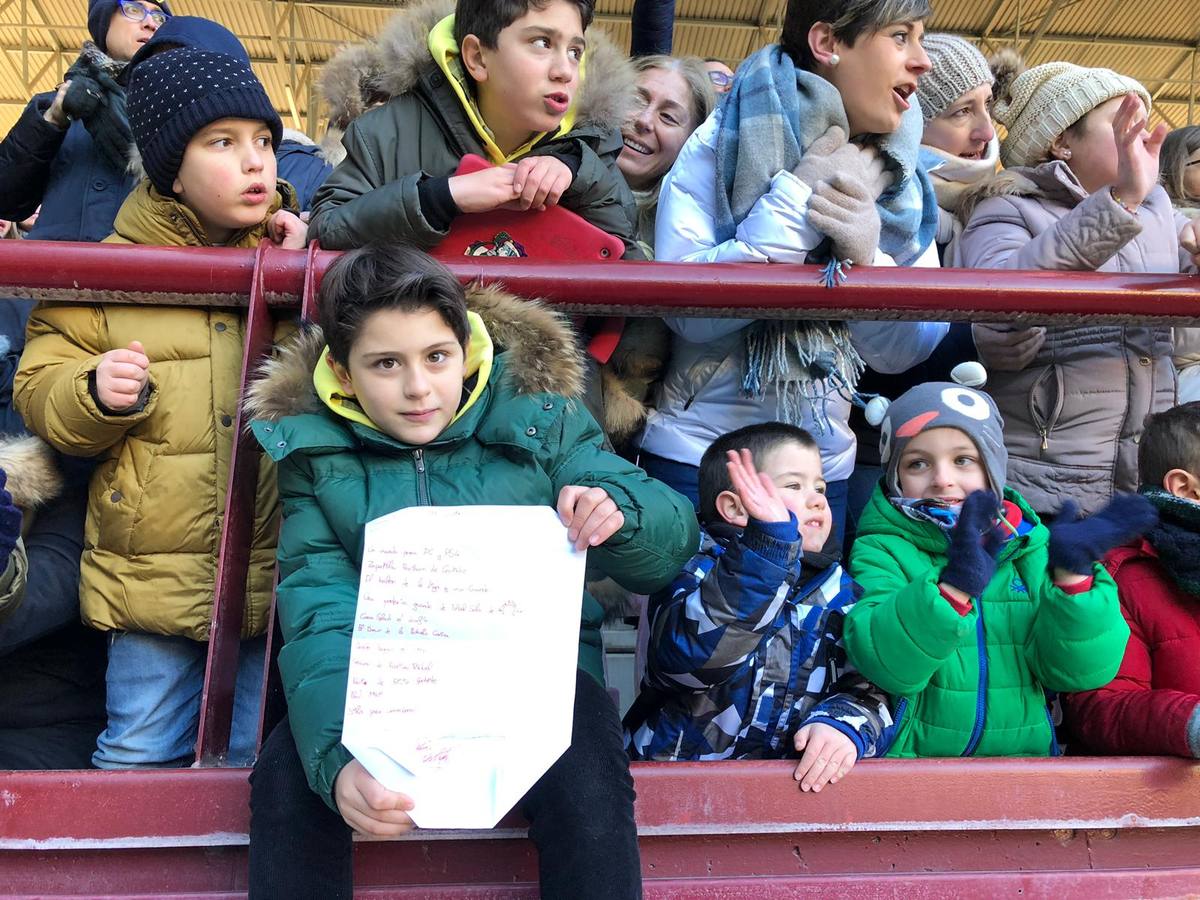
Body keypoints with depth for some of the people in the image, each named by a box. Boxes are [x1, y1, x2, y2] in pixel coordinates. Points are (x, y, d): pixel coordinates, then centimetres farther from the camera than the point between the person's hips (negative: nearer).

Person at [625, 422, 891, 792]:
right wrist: (770, 543, -31)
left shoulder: (838, 589, 12)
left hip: (801, 774, 4)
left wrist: (844, 723, -16)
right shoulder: (699, 565, -5)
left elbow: (865, 682, 8)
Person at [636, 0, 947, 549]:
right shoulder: (722, 145, -11)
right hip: (695, 461, -4)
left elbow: (906, 351, -3)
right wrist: (799, 195, -24)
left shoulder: (901, 180, 0)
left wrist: (868, 255, -21)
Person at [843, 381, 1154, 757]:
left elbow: (1077, 670, 0)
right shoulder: (881, 550, 0)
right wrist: (953, 588, -28)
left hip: (1023, 757, 3)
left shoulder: (1028, 547, 9)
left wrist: (1071, 577, -14)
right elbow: (885, 665, -15)